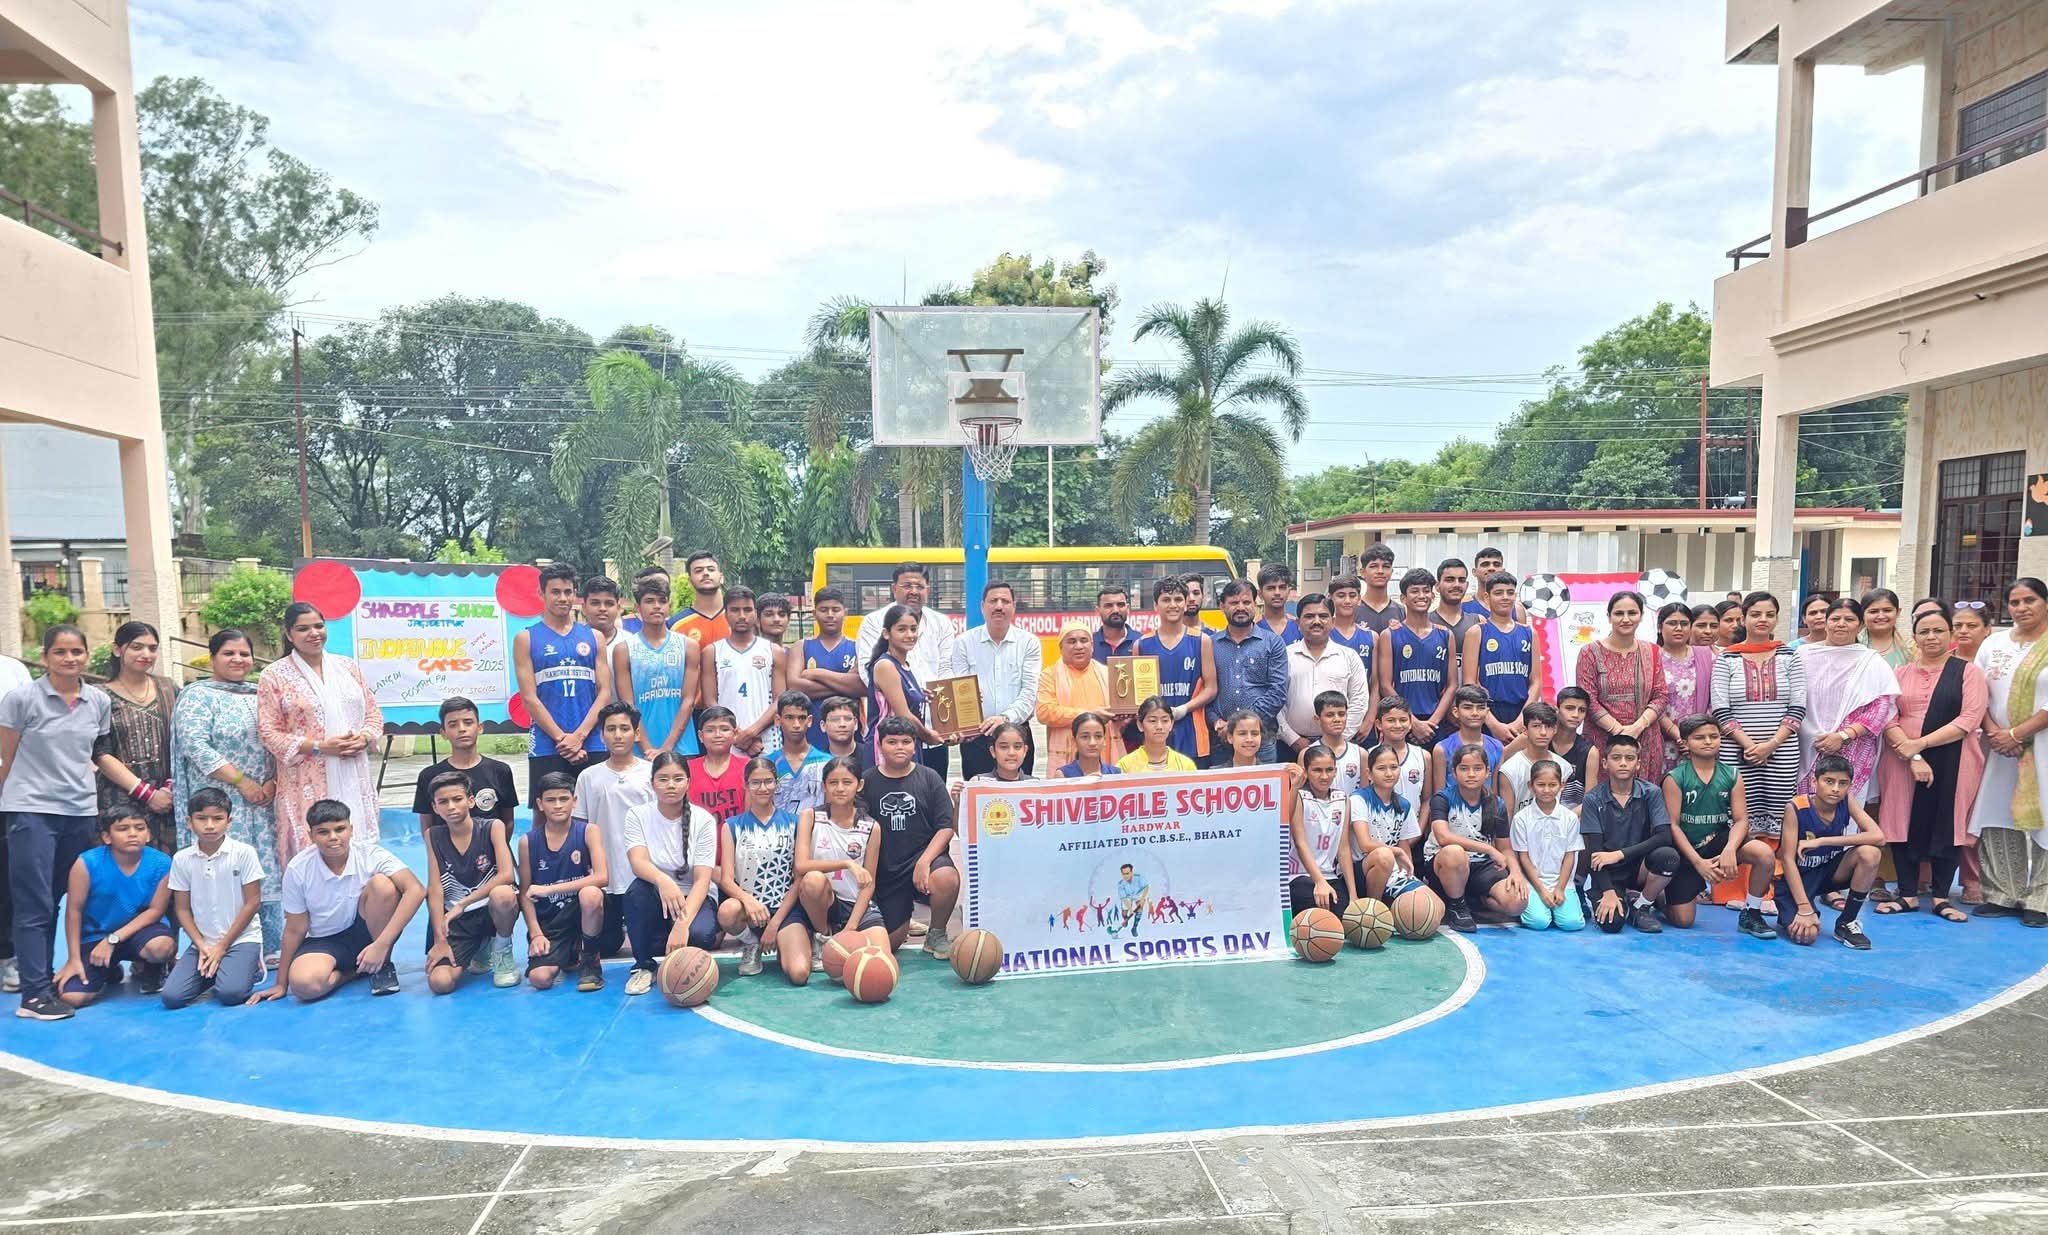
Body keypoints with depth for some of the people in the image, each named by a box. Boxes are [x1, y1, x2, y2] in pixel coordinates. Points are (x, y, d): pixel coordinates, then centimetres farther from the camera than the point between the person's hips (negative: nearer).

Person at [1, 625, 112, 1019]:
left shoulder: (100, 702, 4)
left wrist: (90, 795, 11)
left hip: (81, 812, 4)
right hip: (32, 810, -4)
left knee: (66, 901, 9)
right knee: (35, 905, -3)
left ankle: (47, 977, 20)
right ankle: (34, 995, 0)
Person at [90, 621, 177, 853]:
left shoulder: (167, 689, 11)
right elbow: (101, 755, -5)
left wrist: (172, 785, -4)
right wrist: (147, 793, -10)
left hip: (167, 798, 3)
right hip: (121, 802, -3)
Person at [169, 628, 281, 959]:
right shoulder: (198, 696, -2)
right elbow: (196, 746, -13)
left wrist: (273, 782, -2)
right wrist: (242, 782, -15)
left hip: (263, 804, 6)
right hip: (222, 805, -6)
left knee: (268, 872, 6)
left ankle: (270, 947, 13)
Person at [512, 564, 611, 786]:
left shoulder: (593, 637, 11)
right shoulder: (526, 639, 5)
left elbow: (605, 692, 4)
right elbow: (530, 698, -2)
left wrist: (579, 736, -9)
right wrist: (562, 738, -11)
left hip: (592, 746, 2)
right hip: (546, 749, -2)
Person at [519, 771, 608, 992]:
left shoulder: (588, 831, -6)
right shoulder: (528, 841, 0)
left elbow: (602, 877, -19)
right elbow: (525, 894, 3)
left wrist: (549, 889, -21)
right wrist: (536, 934, -9)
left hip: (583, 914, -2)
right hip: (548, 923, 2)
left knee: (590, 894, -36)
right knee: (539, 978, -22)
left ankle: (590, 961, -10)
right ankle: (568, 955, 17)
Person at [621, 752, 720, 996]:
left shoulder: (703, 820, -9)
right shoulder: (637, 816, -5)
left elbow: (702, 880, -18)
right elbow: (638, 862, -22)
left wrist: (683, 923, -35)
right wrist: (663, 881, -46)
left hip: (695, 899, -1)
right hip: (655, 902, 1)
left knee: (699, 934, -34)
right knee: (639, 889, -33)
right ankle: (644, 966, -11)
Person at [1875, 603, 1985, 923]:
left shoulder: (1967, 672, 3)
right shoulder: (1901, 674, 11)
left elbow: (1969, 719, -9)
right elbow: (1887, 718, 0)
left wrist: (1920, 743, -15)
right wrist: (1912, 756, -14)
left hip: (1950, 762, -2)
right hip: (1902, 762, 2)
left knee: (1946, 824, 2)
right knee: (1904, 824, 2)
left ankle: (1940, 897, 14)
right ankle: (1907, 895, 11)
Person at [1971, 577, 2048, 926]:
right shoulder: (1993, 644, 10)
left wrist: (2015, 734, -14)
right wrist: (1993, 732, -7)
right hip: (1999, 749, 4)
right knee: (1998, 819, 4)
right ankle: (2002, 895, 12)